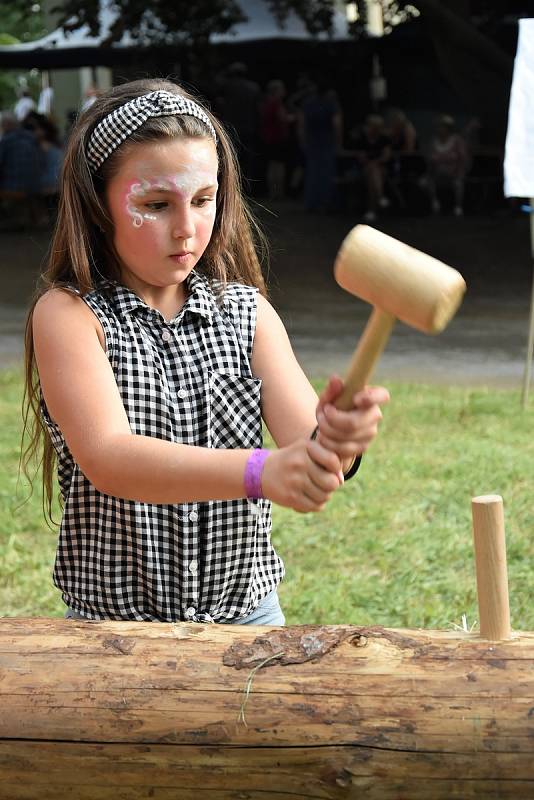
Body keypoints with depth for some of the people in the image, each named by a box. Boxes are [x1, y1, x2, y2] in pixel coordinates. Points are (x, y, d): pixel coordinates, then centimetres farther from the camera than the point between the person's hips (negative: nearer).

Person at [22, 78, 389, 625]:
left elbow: (302, 446, -12)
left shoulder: (247, 312, -1)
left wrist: (333, 439, -37)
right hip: (112, 620, -3)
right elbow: (107, 459, -27)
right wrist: (261, 472, -40)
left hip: (244, 610, 3)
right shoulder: (68, 312, -12)